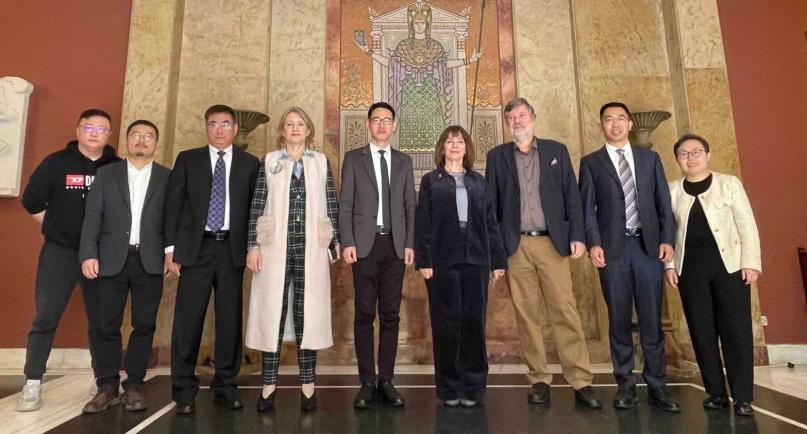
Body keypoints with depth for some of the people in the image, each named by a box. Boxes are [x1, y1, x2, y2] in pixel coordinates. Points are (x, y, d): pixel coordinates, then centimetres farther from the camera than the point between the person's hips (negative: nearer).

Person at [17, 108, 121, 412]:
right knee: (45, 318, 0)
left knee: (102, 320, 8)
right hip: (59, 253, 0)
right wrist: (55, 229, 3)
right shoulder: (56, 163, 0)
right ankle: (32, 384, 12)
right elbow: (32, 201, 4)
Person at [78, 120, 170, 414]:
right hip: (112, 260, 1)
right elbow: (92, 217, 4)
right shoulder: (106, 174, 10)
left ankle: (134, 386, 14)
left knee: (144, 324, 3)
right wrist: (88, 254, -7)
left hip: (150, 261, 0)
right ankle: (108, 387, 16)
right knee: (108, 325, 5)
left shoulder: (167, 177, 8)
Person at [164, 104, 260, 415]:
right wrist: (171, 248, 0)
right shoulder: (187, 159, 10)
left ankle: (225, 386, 16)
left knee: (230, 320, 4)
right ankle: (184, 390, 12)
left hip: (232, 249, 1)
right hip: (196, 248, 0)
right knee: (188, 319, -1)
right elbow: (173, 205, 6)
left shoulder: (250, 164, 8)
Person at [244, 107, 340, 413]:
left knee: (308, 312, 3)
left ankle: (307, 384, 12)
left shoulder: (321, 162, 10)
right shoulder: (269, 161, 9)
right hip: (276, 245, 0)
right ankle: (269, 384, 12)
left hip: (311, 247, 0)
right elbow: (257, 206, 4)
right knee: (272, 311, 2)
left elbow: (331, 204, 7)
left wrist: (337, 241, 0)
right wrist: (253, 245, -4)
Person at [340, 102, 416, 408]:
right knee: (364, 314, 1)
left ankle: (386, 380, 14)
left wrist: (410, 244, 2)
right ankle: (367, 382, 10)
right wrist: (347, 242, -8)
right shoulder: (353, 158, 8)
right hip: (365, 244, -2)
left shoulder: (404, 161, 14)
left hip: (395, 245, 2)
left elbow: (410, 205, 11)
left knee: (390, 314, 4)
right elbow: (345, 204, 2)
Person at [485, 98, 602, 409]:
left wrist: (577, 235, -3)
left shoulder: (556, 150, 12)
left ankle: (581, 381, 4)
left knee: (565, 311, -3)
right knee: (526, 315, 3)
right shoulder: (497, 156, 11)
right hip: (515, 246, 1)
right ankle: (539, 380, 13)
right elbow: (491, 204, 8)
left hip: (552, 243, 0)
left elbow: (571, 195, 7)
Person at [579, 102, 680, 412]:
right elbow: (588, 208, 1)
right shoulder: (591, 162, 9)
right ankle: (626, 385, 14)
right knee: (619, 319, 4)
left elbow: (664, 202, 11)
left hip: (648, 245, 2)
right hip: (612, 248, -1)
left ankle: (657, 386, 13)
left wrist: (667, 239, -1)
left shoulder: (650, 158, 15)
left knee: (652, 319, 3)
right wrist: (594, 243, -11)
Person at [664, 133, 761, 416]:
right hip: (690, 266, 2)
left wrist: (751, 262, -6)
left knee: (736, 329, -2)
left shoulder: (729, 183, 5)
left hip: (729, 263, -1)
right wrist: (669, 264, -1)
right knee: (702, 331, 5)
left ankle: (743, 397, 8)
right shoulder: (671, 191, 9)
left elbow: (747, 225, 1)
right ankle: (716, 392, 16)